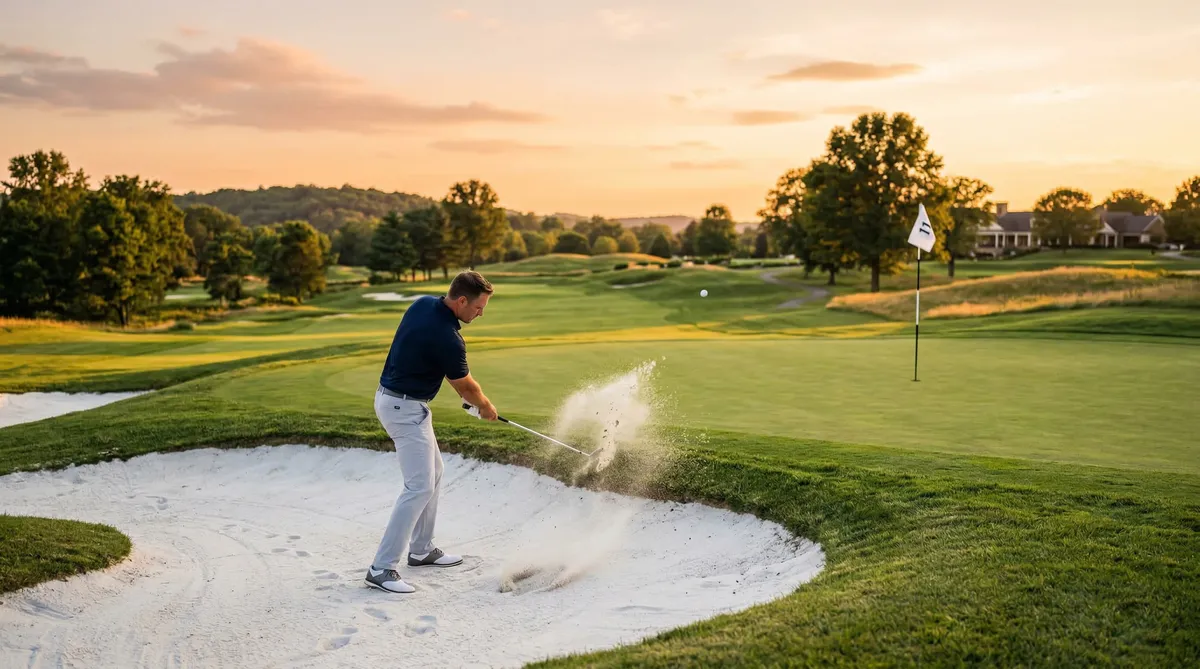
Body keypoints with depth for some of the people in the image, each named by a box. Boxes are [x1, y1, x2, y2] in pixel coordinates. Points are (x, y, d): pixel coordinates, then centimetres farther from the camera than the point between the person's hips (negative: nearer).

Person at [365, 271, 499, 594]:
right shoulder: (447, 339, -24)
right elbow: (465, 387, -7)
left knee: (433, 472, 18)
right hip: (405, 409, -10)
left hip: (393, 396, 10)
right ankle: (382, 568, -10)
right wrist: (486, 407, 14)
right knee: (420, 486, -11)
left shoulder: (423, 303, 1)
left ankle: (421, 549, 27)